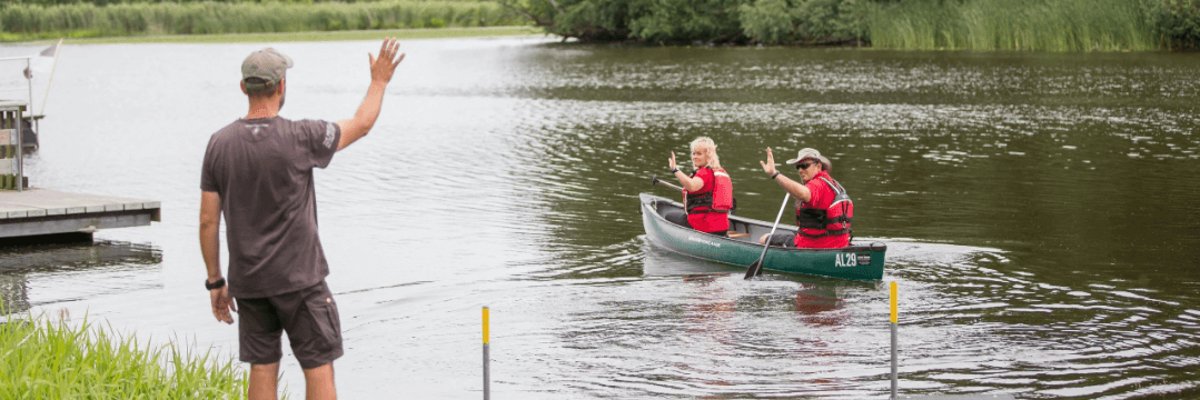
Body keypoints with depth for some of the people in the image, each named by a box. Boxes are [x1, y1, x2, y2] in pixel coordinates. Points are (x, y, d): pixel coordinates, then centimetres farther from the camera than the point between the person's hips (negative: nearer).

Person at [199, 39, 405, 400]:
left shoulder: (219, 143, -1)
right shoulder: (300, 137, -14)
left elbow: (208, 221, 2)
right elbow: (361, 125, 3)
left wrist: (215, 281, 10)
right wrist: (379, 81, 18)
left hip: (247, 281, 5)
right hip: (298, 279, -4)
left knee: (262, 368, 10)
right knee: (319, 369, 2)